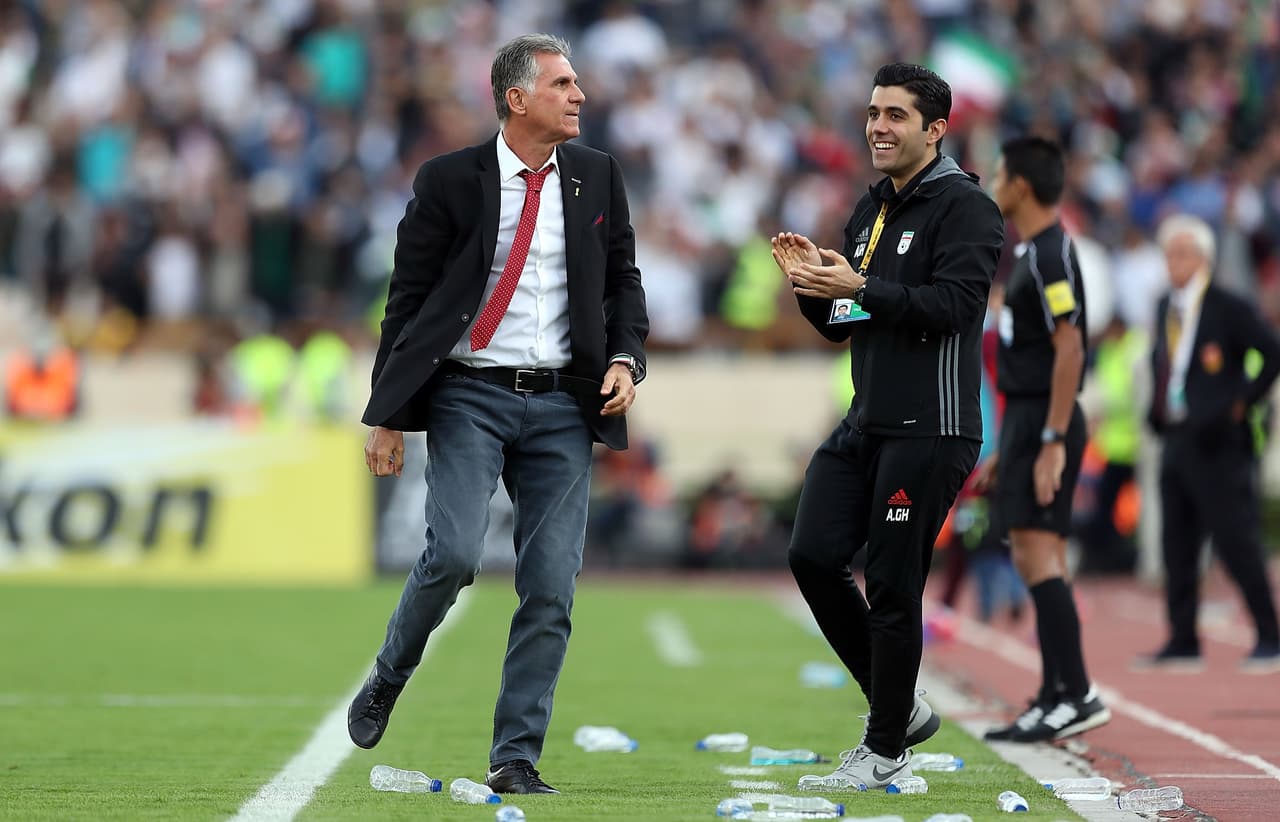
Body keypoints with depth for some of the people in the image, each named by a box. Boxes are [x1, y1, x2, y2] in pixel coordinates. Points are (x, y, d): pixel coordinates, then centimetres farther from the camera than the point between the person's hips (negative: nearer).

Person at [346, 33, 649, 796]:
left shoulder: (598, 177, 8)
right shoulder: (450, 181, -1)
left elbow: (624, 279, 16)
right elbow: (409, 298, 2)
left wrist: (626, 358, -3)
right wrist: (389, 415, -2)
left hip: (561, 403, 3)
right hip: (470, 396, -3)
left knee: (551, 586, -2)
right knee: (454, 553, -20)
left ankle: (516, 757, 5)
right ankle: (388, 680, 9)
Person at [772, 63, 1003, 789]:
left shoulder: (965, 207, -8)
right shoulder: (870, 212, 18)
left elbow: (954, 304, -20)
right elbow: (843, 326, 21)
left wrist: (860, 287, -24)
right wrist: (812, 284, 1)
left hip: (930, 430, -8)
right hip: (867, 423, 8)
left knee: (893, 587, -5)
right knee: (814, 556, 1)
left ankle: (887, 752, 6)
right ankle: (900, 706, 16)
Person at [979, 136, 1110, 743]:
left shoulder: (1050, 255, -14)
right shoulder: (1034, 254, 18)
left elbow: (1069, 350, -21)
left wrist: (1051, 442, -25)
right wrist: (1007, 450, 24)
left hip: (1044, 421, -10)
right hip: (1027, 419, 10)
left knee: (1037, 553, -14)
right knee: (1038, 561, 10)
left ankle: (1077, 695, -17)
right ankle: (1055, 700, 13)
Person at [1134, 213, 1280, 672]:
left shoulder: (1229, 308, -10)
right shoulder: (1166, 308, 13)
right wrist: (1158, 408, 14)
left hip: (1217, 443, -8)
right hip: (1176, 440, 8)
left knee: (1236, 541, -6)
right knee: (1176, 544, 8)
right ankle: (1182, 642, 14)